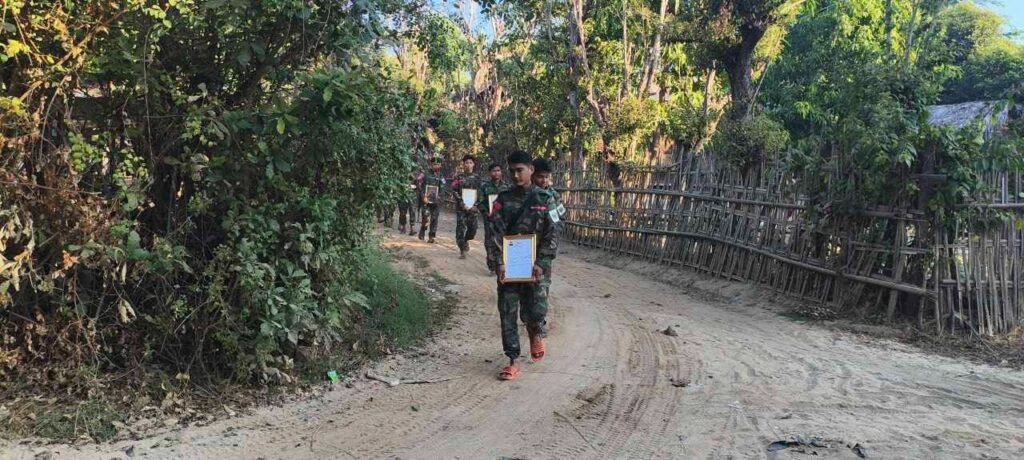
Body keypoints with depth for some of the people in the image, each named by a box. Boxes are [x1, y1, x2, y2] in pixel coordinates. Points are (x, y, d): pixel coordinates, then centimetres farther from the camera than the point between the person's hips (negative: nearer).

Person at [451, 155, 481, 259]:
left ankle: (465, 240, 32)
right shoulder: (458, 177, 3)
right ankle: (462, 250, -2)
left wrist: (475, 205, -5)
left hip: (472, 207, 3)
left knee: (473, 228, 2)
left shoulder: (476, 178, 11)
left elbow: (479, 193, 10)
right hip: (460, 206, -3)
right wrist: (462, 204, -12)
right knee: (461, 228, -8)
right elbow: (454, 191, -3)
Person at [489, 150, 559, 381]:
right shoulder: (503, 199, 3)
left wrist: (542, 264, -14)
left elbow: (552, 235, -4)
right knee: (508, 314, 2)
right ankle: (512, 362, 12)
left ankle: (536, 333, 31)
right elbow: (496, 233, -2)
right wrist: (500, 263, -14)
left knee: (535, 313, -5)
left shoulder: (544, 199, -2)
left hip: (534, 266, -2)